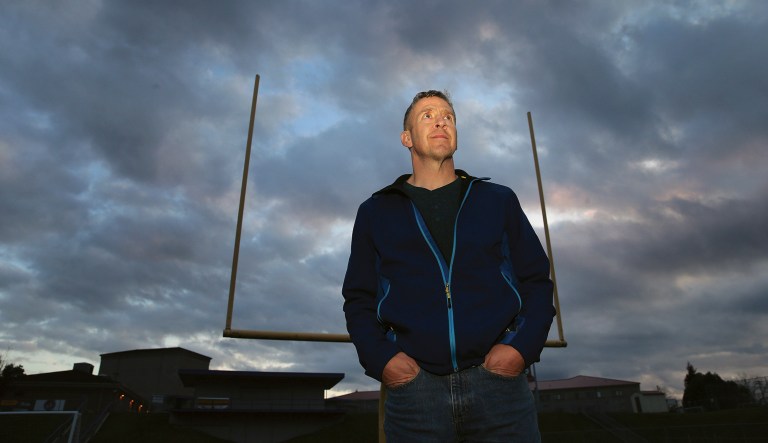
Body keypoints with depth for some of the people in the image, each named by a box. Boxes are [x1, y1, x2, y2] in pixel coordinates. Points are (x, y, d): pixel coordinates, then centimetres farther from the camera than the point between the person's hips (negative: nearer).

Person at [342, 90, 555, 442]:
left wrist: (524, 347, -5)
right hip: (413, 384, 0)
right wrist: (380, 359, -5)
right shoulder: (375, 212, 11)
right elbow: (358, 298, 10)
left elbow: (536, 281, 10)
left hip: (497, 377, 1)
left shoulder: (499, 201, 12)